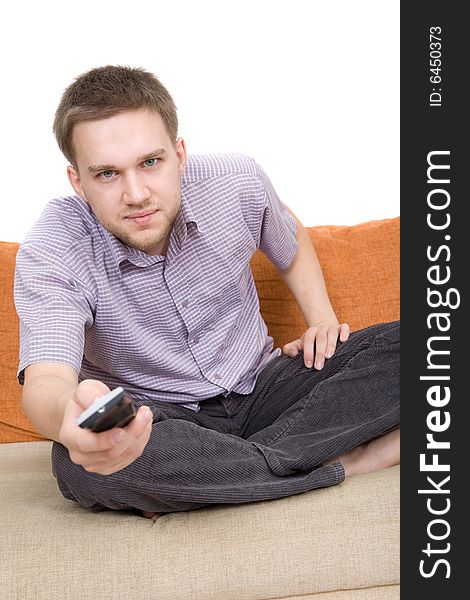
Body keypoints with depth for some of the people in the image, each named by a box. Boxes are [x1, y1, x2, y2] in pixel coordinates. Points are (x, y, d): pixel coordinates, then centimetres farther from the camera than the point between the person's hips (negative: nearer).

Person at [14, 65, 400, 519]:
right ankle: (340, 462, -24)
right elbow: (44, 382, -36)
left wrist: (322, 322, -1)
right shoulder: (49, 256, -21)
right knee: (78, 462, -38)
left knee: (398, 346, -17)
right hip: (157, 418, -3)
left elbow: (291, 245, 14)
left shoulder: (238, 183, -11)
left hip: (258, 390, 3)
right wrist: (70, 413, -60)